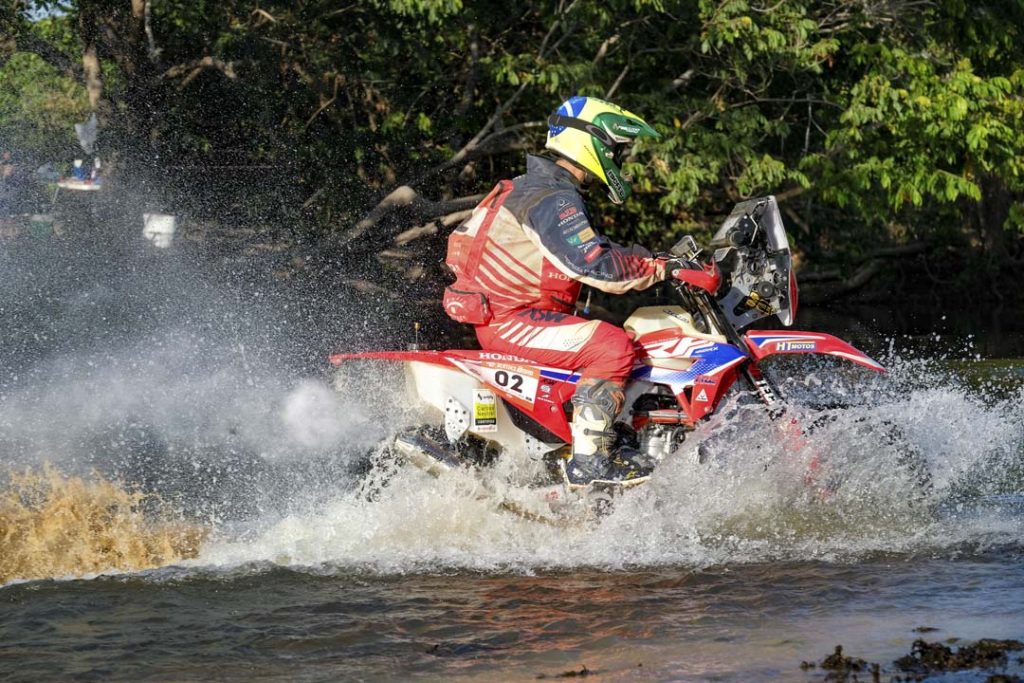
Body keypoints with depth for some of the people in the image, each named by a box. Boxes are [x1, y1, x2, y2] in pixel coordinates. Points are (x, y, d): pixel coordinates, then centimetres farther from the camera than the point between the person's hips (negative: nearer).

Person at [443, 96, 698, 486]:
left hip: (502, 312, 11)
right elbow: (594, 266, -29)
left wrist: (655, 259, 12)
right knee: (614, 348, -24)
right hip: (511, 320, -11)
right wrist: (661, 268, -23)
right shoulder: (553, 200, -18)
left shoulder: (540, 188, 17)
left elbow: (594, 248, 23)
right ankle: (588, 462, -25)